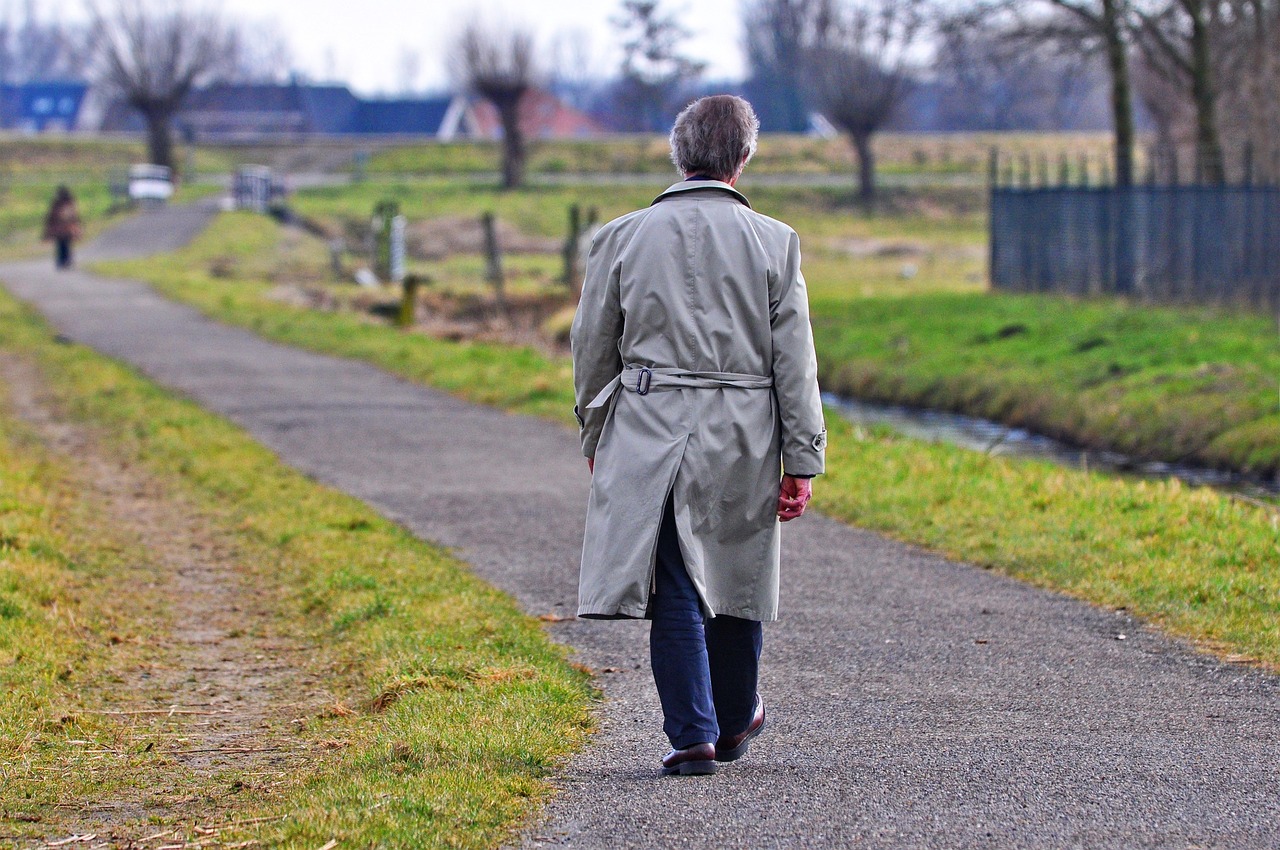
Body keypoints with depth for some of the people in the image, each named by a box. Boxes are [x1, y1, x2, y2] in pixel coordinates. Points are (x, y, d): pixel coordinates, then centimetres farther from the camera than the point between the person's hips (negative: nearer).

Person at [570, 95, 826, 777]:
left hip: (649, 436, 0)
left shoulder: (622, 238, -1)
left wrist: (595, 438, 19)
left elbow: (592, 349, 6)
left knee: (675, 591, 2)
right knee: (737, 574, 16)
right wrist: (801, 461, 3)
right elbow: (794, 361, -1)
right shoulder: (773, 242, -2)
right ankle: (734, 721, 30)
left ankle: (693, 735, -3)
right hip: (744, 439, 1)